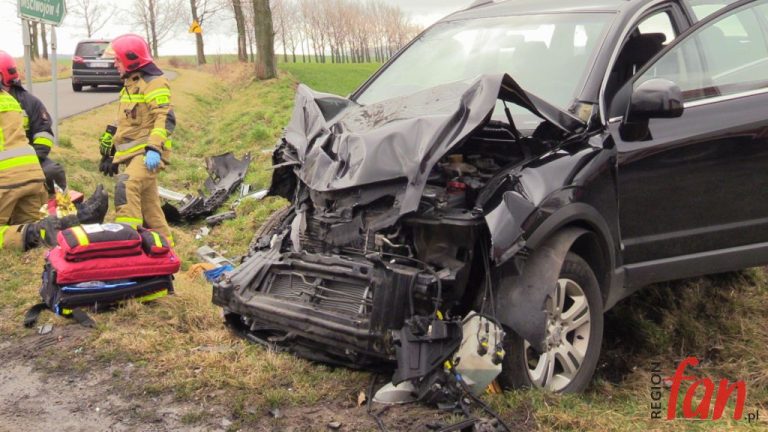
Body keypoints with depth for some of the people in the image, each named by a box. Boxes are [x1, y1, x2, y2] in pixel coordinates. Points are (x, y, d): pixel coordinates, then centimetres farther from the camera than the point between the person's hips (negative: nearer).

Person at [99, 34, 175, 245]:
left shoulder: (154, 83, -9)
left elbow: (166, 119, -20)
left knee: (126, 185, -31)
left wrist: (154, 148, -31)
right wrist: (111, 154, 27)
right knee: (148, 204, 12)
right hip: (133, 154, 10)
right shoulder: (130, 84, 21)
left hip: (147, 154, -10)